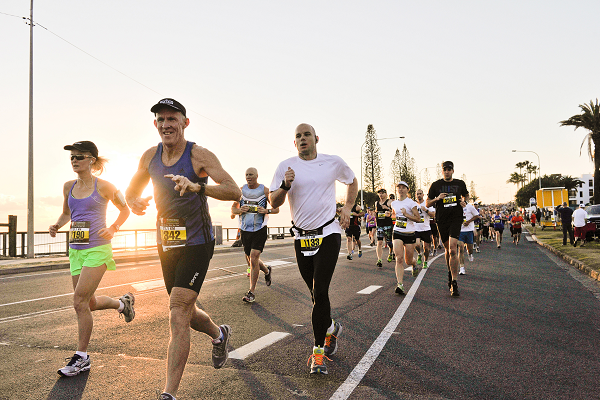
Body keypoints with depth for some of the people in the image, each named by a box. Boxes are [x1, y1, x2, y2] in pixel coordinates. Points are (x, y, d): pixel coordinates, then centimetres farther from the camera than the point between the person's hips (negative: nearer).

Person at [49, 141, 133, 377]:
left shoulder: (103, 186, -5)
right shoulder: (68, 187, 10)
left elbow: (124, 209, 6)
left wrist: (113, 229, -9)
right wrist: (57, 226, 3)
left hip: (97, 249, -6)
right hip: (76, 249, 6)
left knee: (80, 302, -11)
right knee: (89, 303, 12)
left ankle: (82, 357, 2)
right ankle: (123, 303, 42)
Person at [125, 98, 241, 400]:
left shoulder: (199, 156, -13)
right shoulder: (150, 157, 4)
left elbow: (234, 192, -23)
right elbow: (131, 192, 17)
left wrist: (196, 186, -39)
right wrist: (134, 203, -8)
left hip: (196, 244, -6)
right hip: (166, 244, 6)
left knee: (177, 315, -13)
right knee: (185, 314, 18)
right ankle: (219, 335, 49)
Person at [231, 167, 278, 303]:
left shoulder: (265, 190, -2)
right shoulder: (241, 190, 6)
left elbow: (276, 209, 3)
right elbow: (233, 209, 12)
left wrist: (266, 211, -18)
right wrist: (240, 210, -11)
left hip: (259, 229, -4)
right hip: (245, 229, 4)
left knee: (254, 259, -13)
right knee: (250, 260, 13)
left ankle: (252, 292, -2)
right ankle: (267, 270, 45)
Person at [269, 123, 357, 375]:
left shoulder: (333, 163, 1)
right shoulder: (286, 166, 1)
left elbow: (352, 182, 20)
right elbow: (274, 202, 0)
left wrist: (347, 207, 8)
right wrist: (285, 185, -19)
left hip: (328, 234, -2)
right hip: (302, 237, 2)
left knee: (320, 292, -13)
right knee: (316, 293, 12)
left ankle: (319, 350, -2)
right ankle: (331, 328, 40)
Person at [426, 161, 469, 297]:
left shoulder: (460, 184, 8)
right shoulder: (435, 185, 5)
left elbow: (466, 195, 27)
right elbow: (427, 203, 8)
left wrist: (465, 201, 4)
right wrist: (437, 198, -11)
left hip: (456, 219, -1)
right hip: (441, 220, 2)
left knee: (452, 249, -16)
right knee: (447, 249, 11)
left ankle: (454, 283, -16)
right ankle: (450, 273, 37)